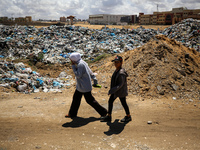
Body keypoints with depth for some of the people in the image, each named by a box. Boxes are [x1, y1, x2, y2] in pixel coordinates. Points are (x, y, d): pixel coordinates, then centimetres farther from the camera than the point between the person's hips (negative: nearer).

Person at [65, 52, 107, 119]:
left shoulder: (81, 64, -23)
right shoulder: (81, 62, 8)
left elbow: (78, 75, -24)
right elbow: (90, 72, 12)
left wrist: (73, 66, -19)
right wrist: (95, 81, 17)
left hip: (85, 87, -10)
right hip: (80, 86, 10)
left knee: (89, 100, 0)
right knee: (76, 98, 16)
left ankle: (103, 112, 12)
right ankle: (72, 114, 30)